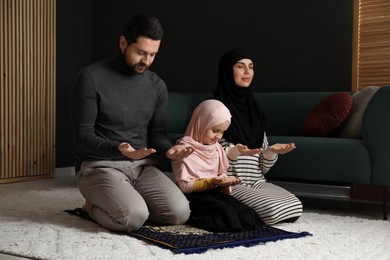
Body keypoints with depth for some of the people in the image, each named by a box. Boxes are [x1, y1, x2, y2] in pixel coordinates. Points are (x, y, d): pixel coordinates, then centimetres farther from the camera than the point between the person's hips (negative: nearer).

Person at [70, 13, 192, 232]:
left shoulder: (157, 85, 6)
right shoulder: (91, 78, -11)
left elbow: (157, 132, 11)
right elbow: (83, 136, -12)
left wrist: (168, 149, -14)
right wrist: (118, 149, -31)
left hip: (143, 166, 5)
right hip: (99, 165, -5)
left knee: (179, 213, -18)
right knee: (134, 217, -30)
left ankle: (128, 202, 10)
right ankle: (94, 205, 4)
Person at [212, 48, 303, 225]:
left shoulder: (253, 107, 15)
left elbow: (262, 165, 15)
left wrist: (272, 151, -7)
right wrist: (231, 152, -25)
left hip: (257, 181, 6)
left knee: (294, 208, -19)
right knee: (274, 211, -27)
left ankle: (245, 209, 5)